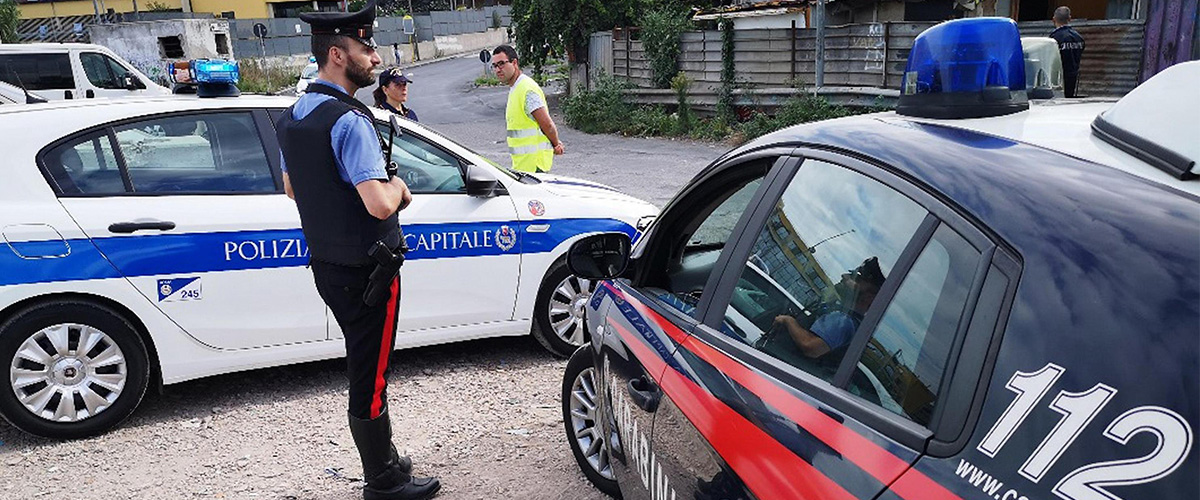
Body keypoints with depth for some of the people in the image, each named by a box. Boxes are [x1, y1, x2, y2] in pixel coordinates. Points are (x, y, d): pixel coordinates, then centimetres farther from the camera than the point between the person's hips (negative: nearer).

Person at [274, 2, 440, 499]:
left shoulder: (291, 117, 8)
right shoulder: (350, 121, -22)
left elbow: (291, 187, 21)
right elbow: (380, 205, -28)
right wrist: (397, 186, -7)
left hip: (326, 266, 9)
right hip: (365, 272, -9)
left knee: (364, 369, 21)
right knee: (370, 378, 4)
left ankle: (382, 458, 36)